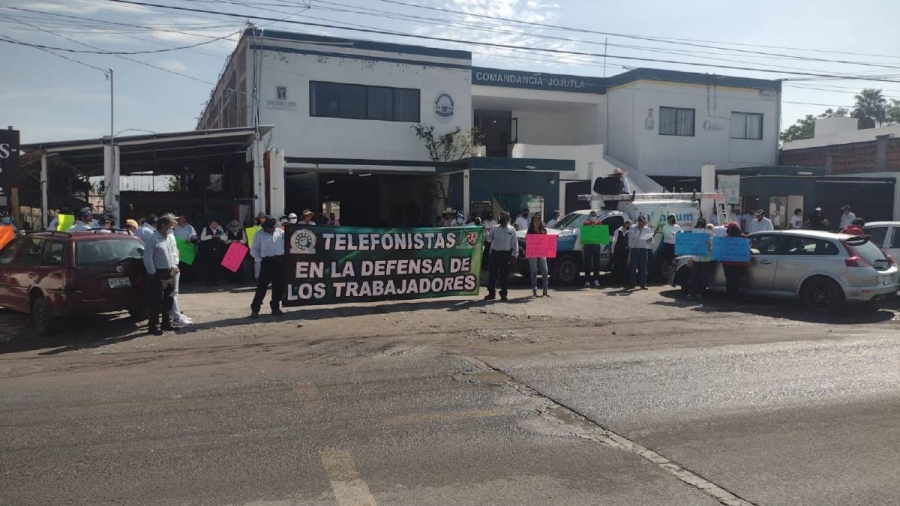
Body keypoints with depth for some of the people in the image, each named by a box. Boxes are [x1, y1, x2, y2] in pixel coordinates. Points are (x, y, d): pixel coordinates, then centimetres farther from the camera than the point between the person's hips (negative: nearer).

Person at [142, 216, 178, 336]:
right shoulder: (153, 239, -12)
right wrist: (153, 273, -14)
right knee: (156, 302, -3)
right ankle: (154, 326, 3)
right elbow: (147, 258, -15)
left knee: (168, 301, 14)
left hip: (170, 274, 8)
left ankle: (166, 323, 25)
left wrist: (174, 267, 9)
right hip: (159, 274, -8)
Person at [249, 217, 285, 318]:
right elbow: (254, 249, 4)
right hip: (267, 261, -3)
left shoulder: (280, 232, 9)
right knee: (262, 285, -5)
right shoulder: (259, 234, 2)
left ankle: (275, 307, 20)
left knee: (279, 285, 7)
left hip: (280, 260, 3)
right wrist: (259, 260, -5)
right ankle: (255, 309, -1)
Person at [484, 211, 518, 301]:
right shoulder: (495, 228, 8)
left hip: (506, 254, -2)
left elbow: (515, 243, 1)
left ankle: (503, 294, 11)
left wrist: (514, 255, -4)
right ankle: (491, 293, 13)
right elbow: (490, 239, 11)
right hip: (495, 252, 2)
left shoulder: (511, 230, 3)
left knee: (504, 274, 2)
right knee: (492, 274, 4)